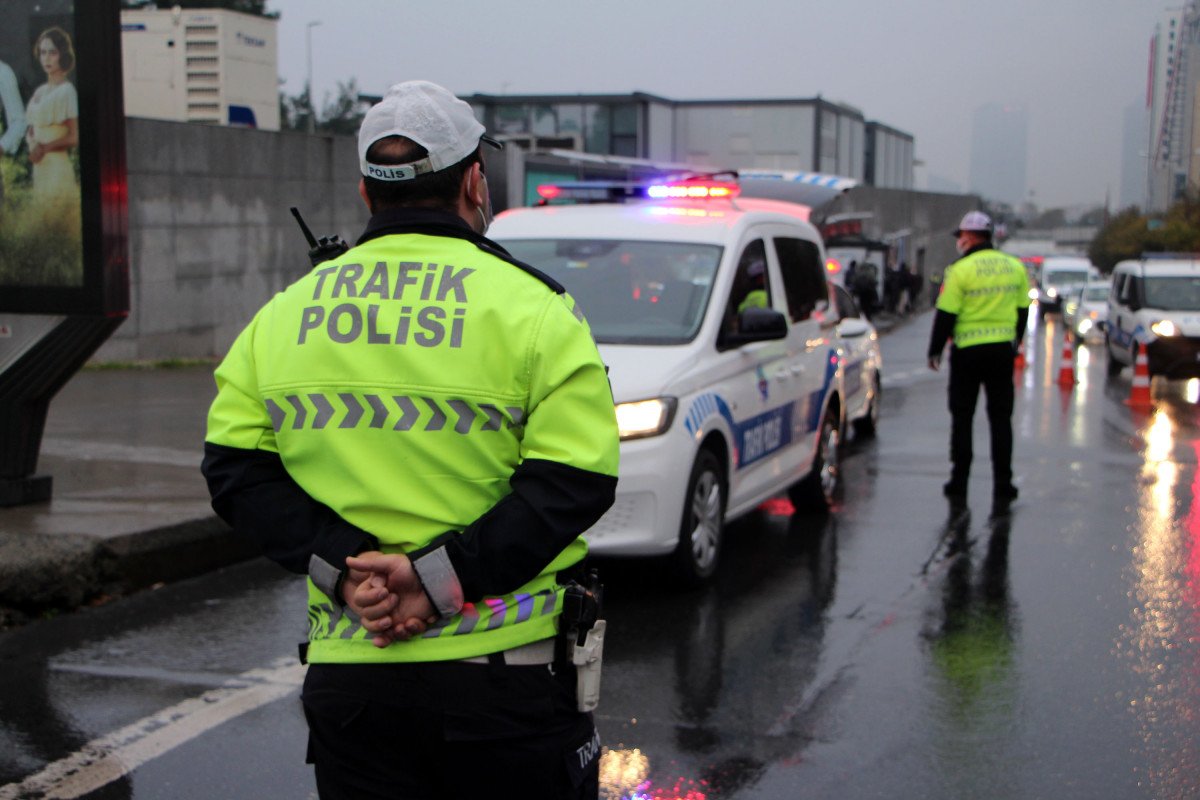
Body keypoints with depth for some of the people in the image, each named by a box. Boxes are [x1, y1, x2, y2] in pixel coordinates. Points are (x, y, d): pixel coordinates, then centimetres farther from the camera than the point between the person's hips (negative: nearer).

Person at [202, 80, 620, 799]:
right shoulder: (530, 307, -5)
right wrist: (440, 578, -15)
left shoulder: (282, 314, 7)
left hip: (344, 676, 3)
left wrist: (342, 567, -9)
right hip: (507, 680, -3)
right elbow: (576, 480, -14)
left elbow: (236, 468, 0)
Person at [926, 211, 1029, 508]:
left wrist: (935, 350, 0)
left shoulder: (961, 270, -10)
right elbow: (1023, 310, 13)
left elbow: (946, 314, -9)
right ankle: (1002, 485, 6)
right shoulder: (1015, 267, 6)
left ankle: (959, 481, 8)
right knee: (1001, 417, 8)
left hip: (968, 350, -3)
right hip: (1003, 350, 4)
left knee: (962, 417, 7)